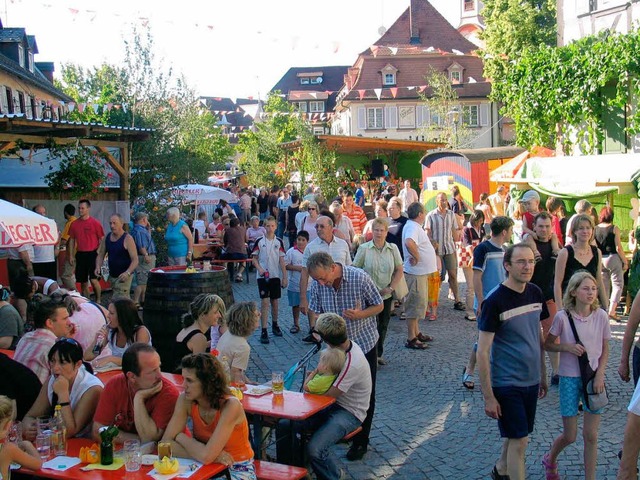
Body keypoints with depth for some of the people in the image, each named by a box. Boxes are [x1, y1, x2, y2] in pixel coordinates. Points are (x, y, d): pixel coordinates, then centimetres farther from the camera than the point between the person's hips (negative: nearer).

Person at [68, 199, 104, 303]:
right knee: (83, 282, 9)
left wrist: (98, 253, -10)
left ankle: (98, 301, 2)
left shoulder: (95, 223, -5)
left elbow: (102, 239, -3)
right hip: (80, 254, 5)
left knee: (93, 279, -14)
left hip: (92, 254, -5)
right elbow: (72, 240, 14)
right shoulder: (74, 224, 8)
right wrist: (71, 255, 9)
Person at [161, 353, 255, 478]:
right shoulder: (185, 400, -11)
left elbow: (206, 456, -29)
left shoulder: (230, 406, -25)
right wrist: (210, 455, -23)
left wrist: (181, 437, -13)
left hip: (238, 470, -4)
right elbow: (166, 443, -15)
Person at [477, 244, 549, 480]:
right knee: (519, 441, -3)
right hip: (507, 384, -6)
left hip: (531, 381, 6)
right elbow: (483, 352, -17)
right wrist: (488, 397, -17)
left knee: (516, 435, 20)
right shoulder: (495, 301, -19)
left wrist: (543, 376, 15)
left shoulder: (535, 293, 1)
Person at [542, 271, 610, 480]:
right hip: (570, 378, -2)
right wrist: (567, 347, -17)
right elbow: (547, 344, 1)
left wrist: (600, 375, -6)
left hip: (593, 378, 2)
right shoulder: (563, 317, -11)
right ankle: (550, 459, 36)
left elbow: (605, 350, 5)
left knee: (591, 435, 5)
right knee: (569, 436, 6)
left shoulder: (601, 316, -5)